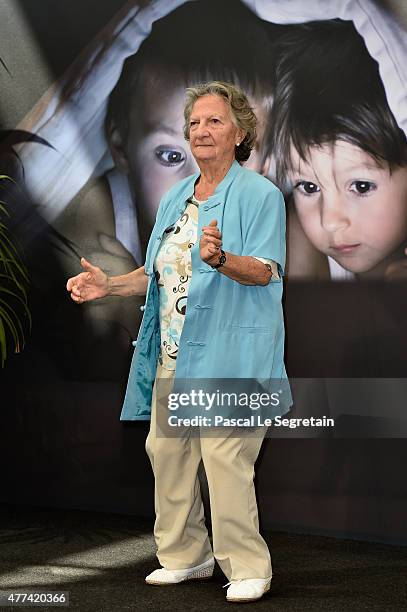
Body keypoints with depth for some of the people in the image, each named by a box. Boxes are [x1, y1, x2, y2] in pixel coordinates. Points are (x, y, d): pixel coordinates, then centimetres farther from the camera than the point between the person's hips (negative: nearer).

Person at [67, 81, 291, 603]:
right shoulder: (175, 199, 17)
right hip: (173, 353, 7)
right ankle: (185, 555, 23)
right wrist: (108, 285, 8)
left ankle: (247, 566, 6)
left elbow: (264, 271, -16)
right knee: (166, 448, 9)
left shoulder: (260, 194, -5)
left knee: (225, 456, -9)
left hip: (229, 351, -7)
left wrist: (221, 259, -35)